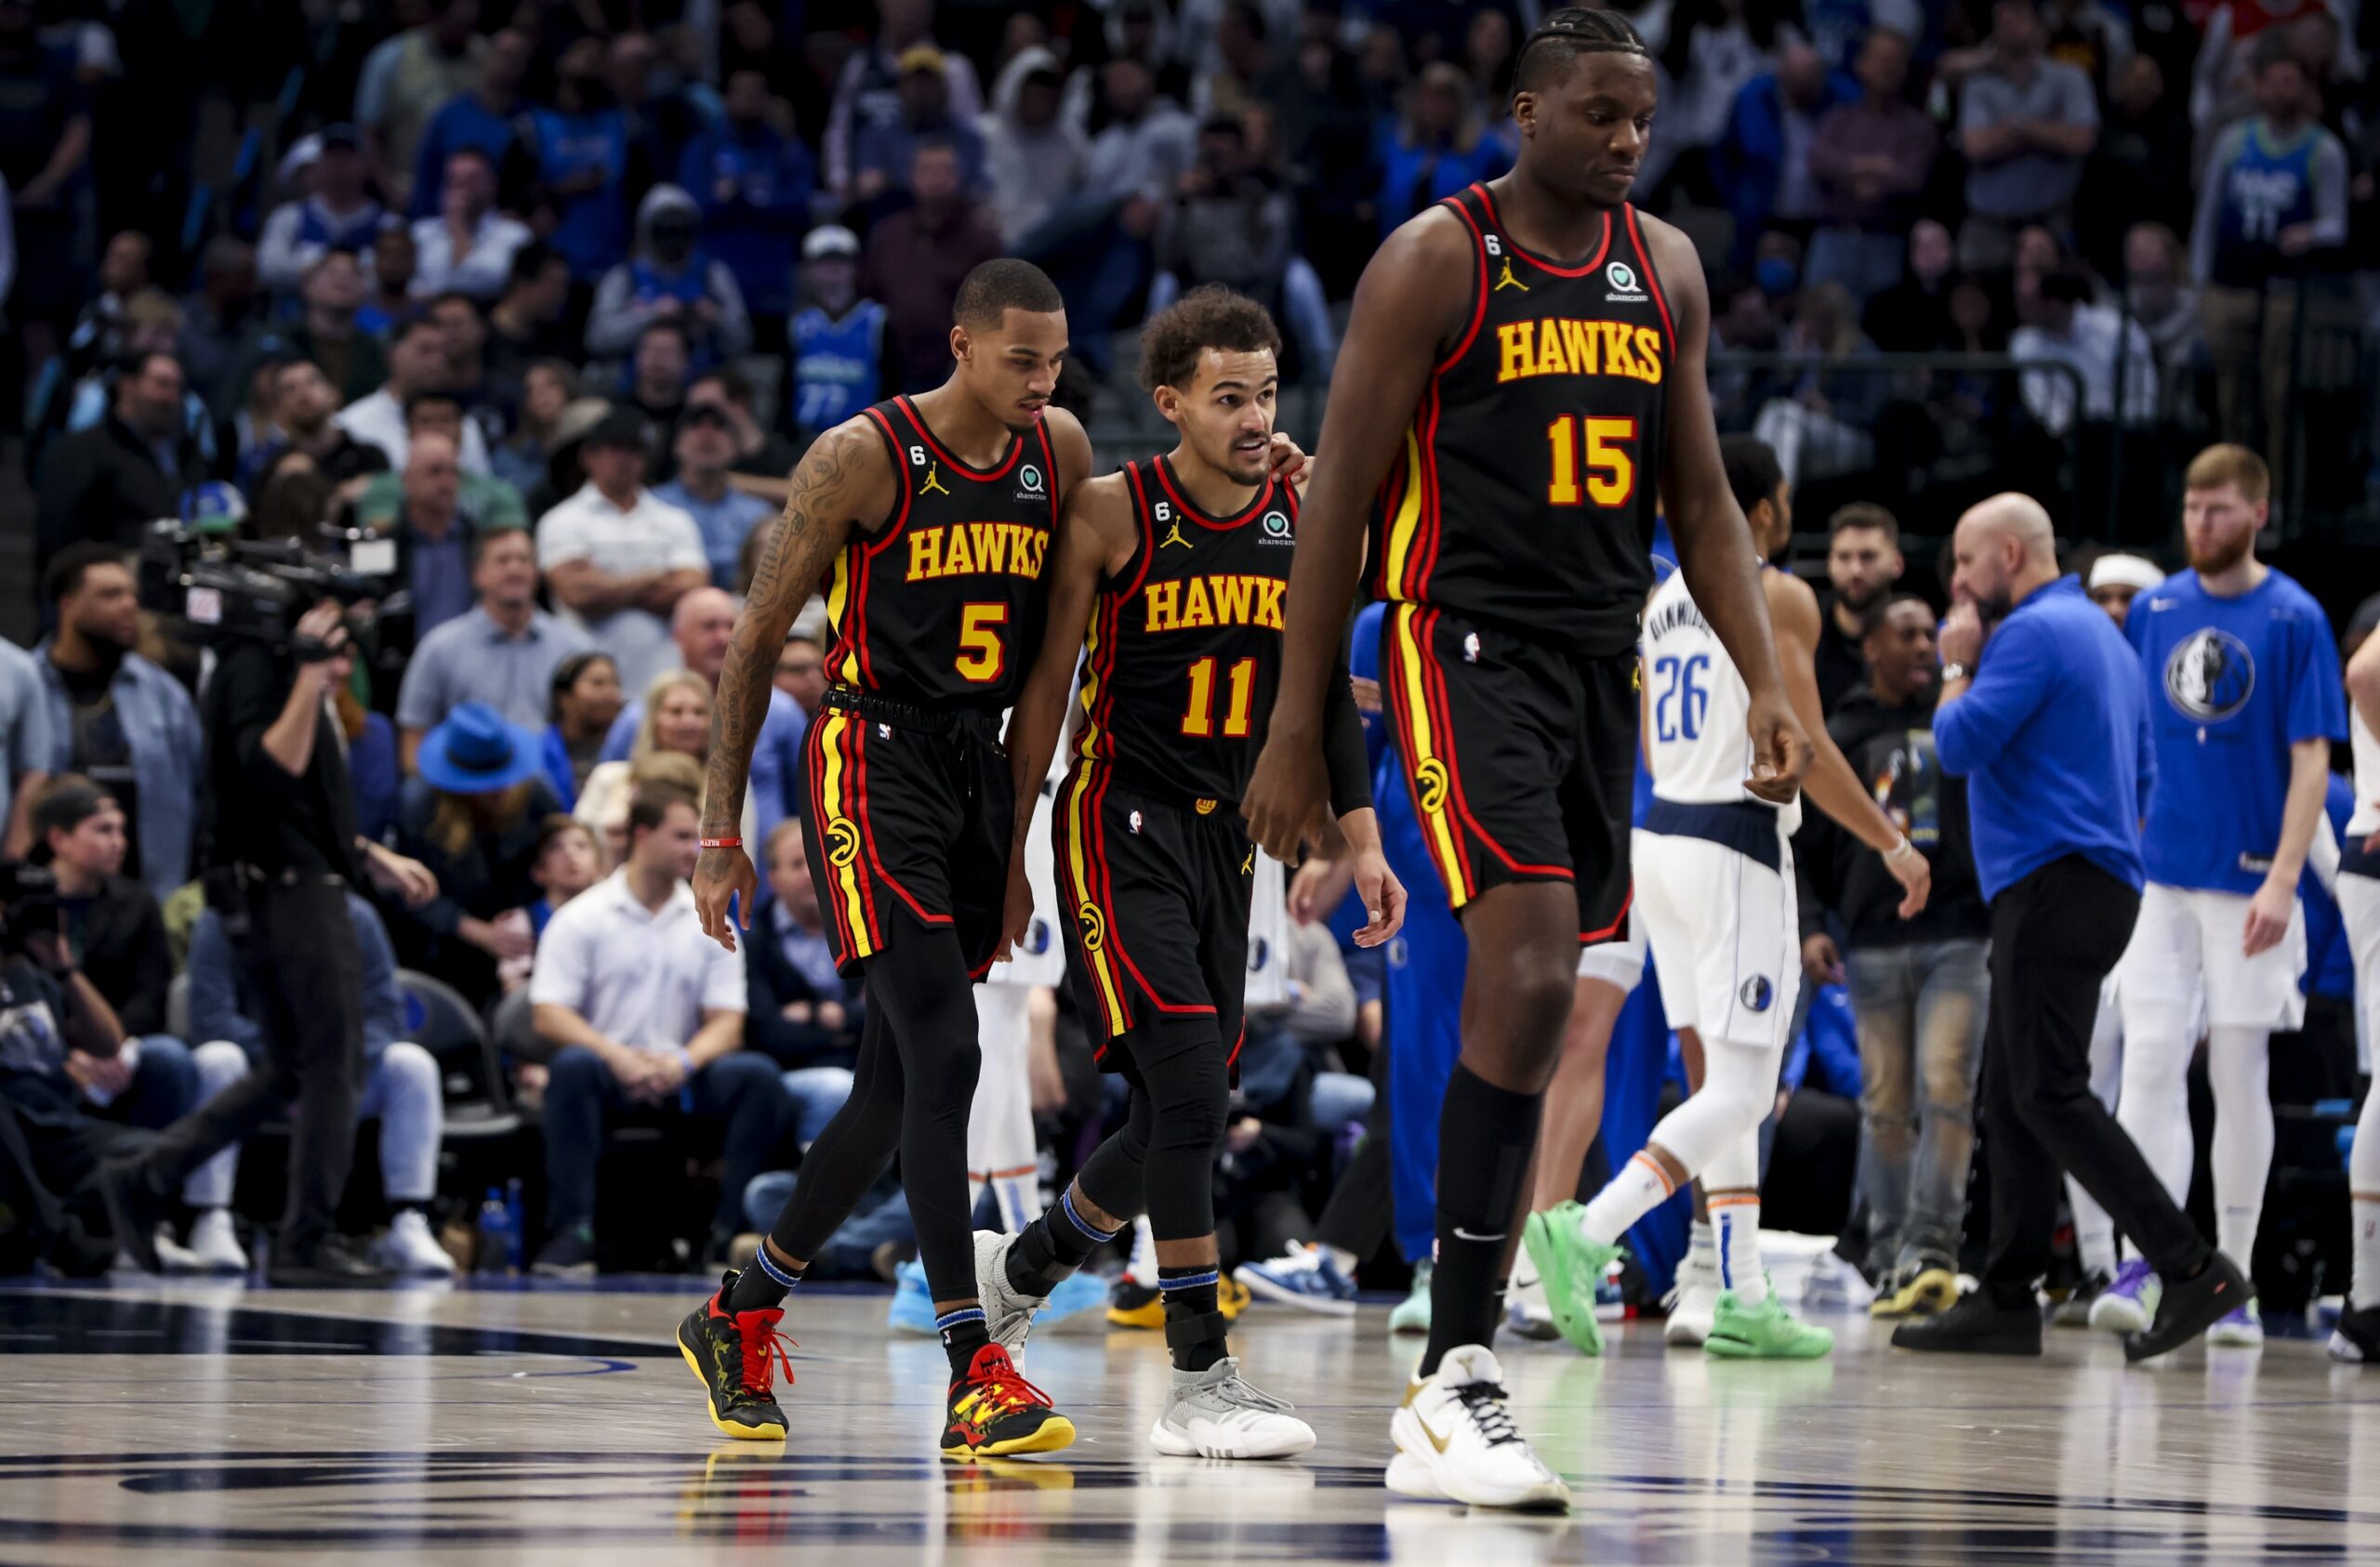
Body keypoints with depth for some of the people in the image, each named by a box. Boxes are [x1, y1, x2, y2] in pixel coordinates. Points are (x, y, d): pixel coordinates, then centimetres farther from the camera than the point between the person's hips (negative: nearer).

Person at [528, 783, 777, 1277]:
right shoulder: (581, 918, 2)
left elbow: (726, 1023, 5)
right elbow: (549, 1017, -6)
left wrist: (684, 1061, -17)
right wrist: (618, 1057, -22)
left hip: (680, 1075, 3)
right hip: (609, 1077, -3)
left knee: (757, 1074, -24)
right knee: (574, 1065, -36)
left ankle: (731, 1231, -23)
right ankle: (570, 1232, -36)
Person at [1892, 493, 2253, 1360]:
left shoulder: (2035, 632, -11)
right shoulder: (2105, 634, 21)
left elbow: (1960, 745, -15)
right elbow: (2143, 784, 26)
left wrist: (1958, 666, 1)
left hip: (2054, 888, -10)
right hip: (2100, 884, 10)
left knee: (2049, 1094, -14)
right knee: (2011, 1096, 10)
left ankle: (2193, 1269, -19)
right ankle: (2007, 1299, 9)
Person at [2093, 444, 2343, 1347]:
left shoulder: (2293, 619, -3)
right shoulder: (2155, 610, 8)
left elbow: (2311, 760, -6)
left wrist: (2283, 879, -15)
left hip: (2247, 885, -3)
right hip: (2158, 877, 3)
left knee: (2239, 1077, 3)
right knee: (2150, 1061, -7)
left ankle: (2232, 1281, 10)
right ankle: (2138, 1264, -10)